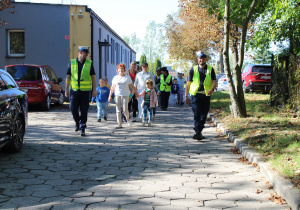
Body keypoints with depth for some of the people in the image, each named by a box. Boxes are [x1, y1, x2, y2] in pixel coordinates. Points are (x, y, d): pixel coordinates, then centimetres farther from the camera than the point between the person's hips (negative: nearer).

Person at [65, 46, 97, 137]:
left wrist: (94, 90, -2)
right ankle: (77, 122, 28)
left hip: (85, 91, -1)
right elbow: (68, 77, 7)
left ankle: (82, 129, 6)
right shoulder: (72, 63, 4)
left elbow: (93, 77, 4)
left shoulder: (89, 63, 3)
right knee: (73, 109, 0)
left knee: (84, 110, -2)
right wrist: (66, 89, 4)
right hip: (74, 90, 1)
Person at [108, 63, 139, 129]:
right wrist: (110, 96, 7)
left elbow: (132, 86, 8)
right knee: (118, 110, 0)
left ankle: (127, 119, 23)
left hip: (125, 95, -2)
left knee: (125, 110, -7)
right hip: (117, 95, 2)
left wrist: (136, 93, 10)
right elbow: (112, 87, 10)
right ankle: (119, 124, 4)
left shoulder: (127, 77, 3)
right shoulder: (115, 78, 8)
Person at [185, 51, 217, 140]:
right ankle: (197, 132, -17)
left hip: (206, 95, 2)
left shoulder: (210, 69, 9)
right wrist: (186, 96, 4)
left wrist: (212, 89, -21)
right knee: (196, 114, -13)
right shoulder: (193, 69, 8)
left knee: (204, 115, 8)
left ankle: (199, 131, 23)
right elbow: (188, 83, 9)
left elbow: (214, 82, 2)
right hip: (195, 95, -2)